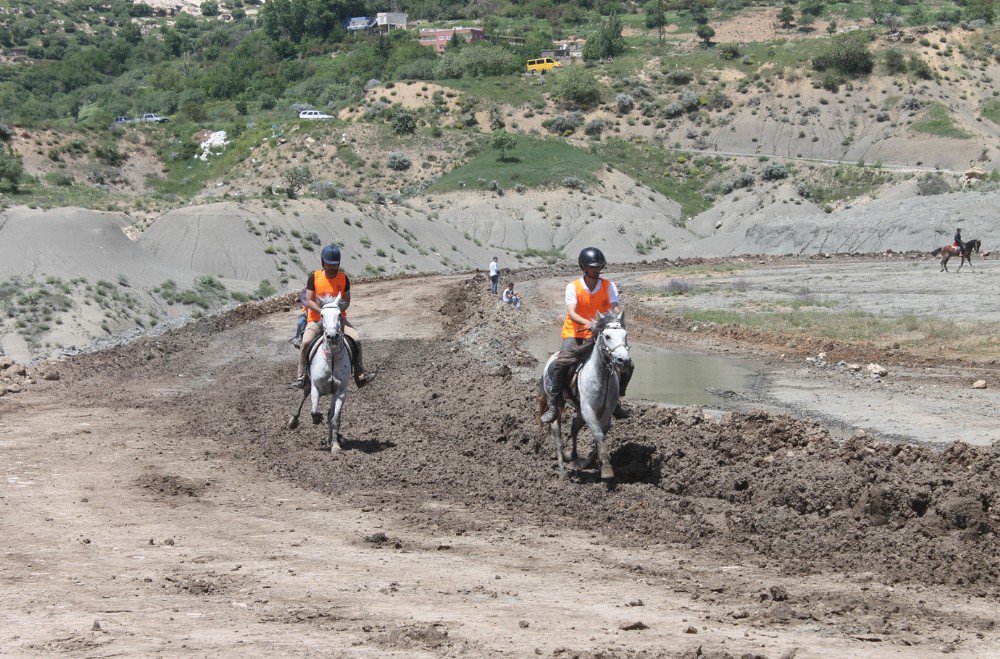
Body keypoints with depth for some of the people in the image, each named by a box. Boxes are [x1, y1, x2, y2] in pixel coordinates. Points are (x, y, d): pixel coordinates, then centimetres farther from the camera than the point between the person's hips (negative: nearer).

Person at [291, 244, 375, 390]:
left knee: (356, 339, -18)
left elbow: (346, 301, 2)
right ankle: (301, 376, -15)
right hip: (316, 318, -2)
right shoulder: (314, 277, -5)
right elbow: (309, 301, -7)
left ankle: (360, 374, -6)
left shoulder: (343, 279, 1)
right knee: (306, 341, -27)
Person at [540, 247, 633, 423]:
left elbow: (615, 309, -13)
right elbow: (571, 313, -20)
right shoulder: (573, 287, -7)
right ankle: (554, 406, -14)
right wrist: (587, 322, -40)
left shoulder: (609, 286, -1)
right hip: (575, 335, -3)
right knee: (558, 366, -26)